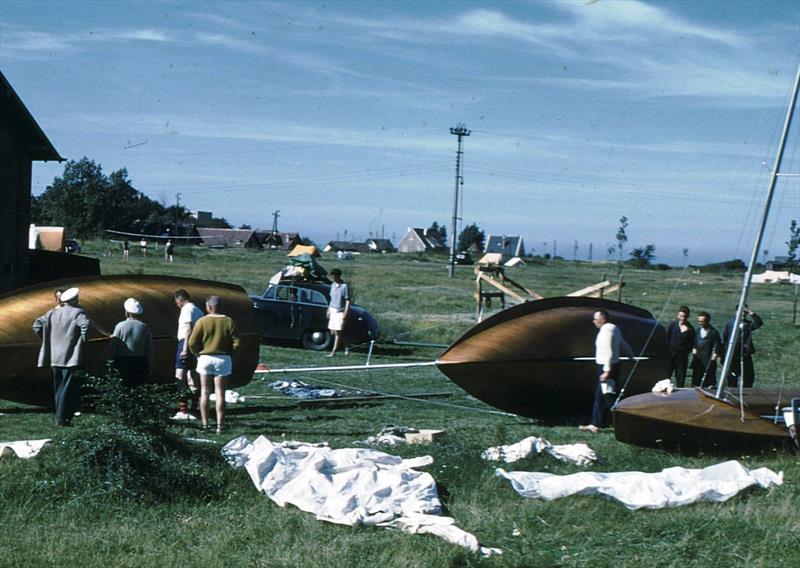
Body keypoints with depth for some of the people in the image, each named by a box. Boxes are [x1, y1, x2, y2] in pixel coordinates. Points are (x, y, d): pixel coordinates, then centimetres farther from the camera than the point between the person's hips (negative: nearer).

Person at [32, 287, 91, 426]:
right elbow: (86, 324, -27)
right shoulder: (77, 313, -8)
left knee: (58, 387, 15)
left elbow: (37, 325, 5)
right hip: (71, 357, -5)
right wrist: (83, 340, -12)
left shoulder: (53, 313, 8)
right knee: (68, 387, -2)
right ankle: (62, 418, -7)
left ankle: (60, 416, 18)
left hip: (54, 357, 5)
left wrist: (48, 340, 11)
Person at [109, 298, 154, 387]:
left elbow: (112, 349, 0)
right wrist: (149, 368, 12)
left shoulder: (120, 326, -2)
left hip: (122, 363, -1)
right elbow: (150, 351, 3)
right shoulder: (145, 327, 1)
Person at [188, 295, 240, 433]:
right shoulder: (229, 322, -3)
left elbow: (192, 343, -8)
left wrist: (199, 354, 8)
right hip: (223, 360, 1)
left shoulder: (202, 322, -7)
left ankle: (205, 424, 8)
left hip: (205, 358, -1)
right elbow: (236, 343, -6)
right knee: (220, 393, 4)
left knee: (205, 392, 9)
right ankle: (219, 426, 0)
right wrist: (228, 354, 8)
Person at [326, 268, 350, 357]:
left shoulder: (344, 286, -12)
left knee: (337, 332, -5)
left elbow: (348, 301, -12)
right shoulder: (333, 285, 10)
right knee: (332, 331, 9)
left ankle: (334, 351, -2)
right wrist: (329, 310, 17)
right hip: (332, 311, 8)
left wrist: (345, 313, -17)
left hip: (340, 312, -8)